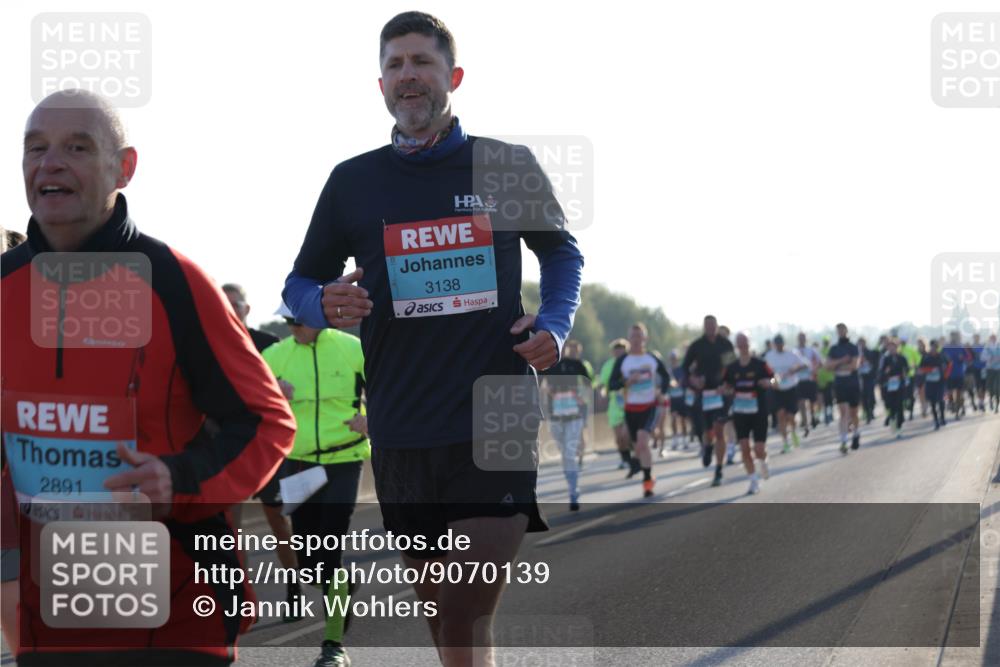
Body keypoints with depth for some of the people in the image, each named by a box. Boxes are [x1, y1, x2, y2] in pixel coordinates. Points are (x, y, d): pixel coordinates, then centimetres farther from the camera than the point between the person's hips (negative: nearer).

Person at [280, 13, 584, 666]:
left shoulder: (509, 165, 4)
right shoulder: (353, 181, 7)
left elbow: (563, 252, 19)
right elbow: (299, 283, 14)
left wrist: (554, 325, -1)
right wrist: (325, 305, -10)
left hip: (497, 426, -2)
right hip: (403, 437, 2)